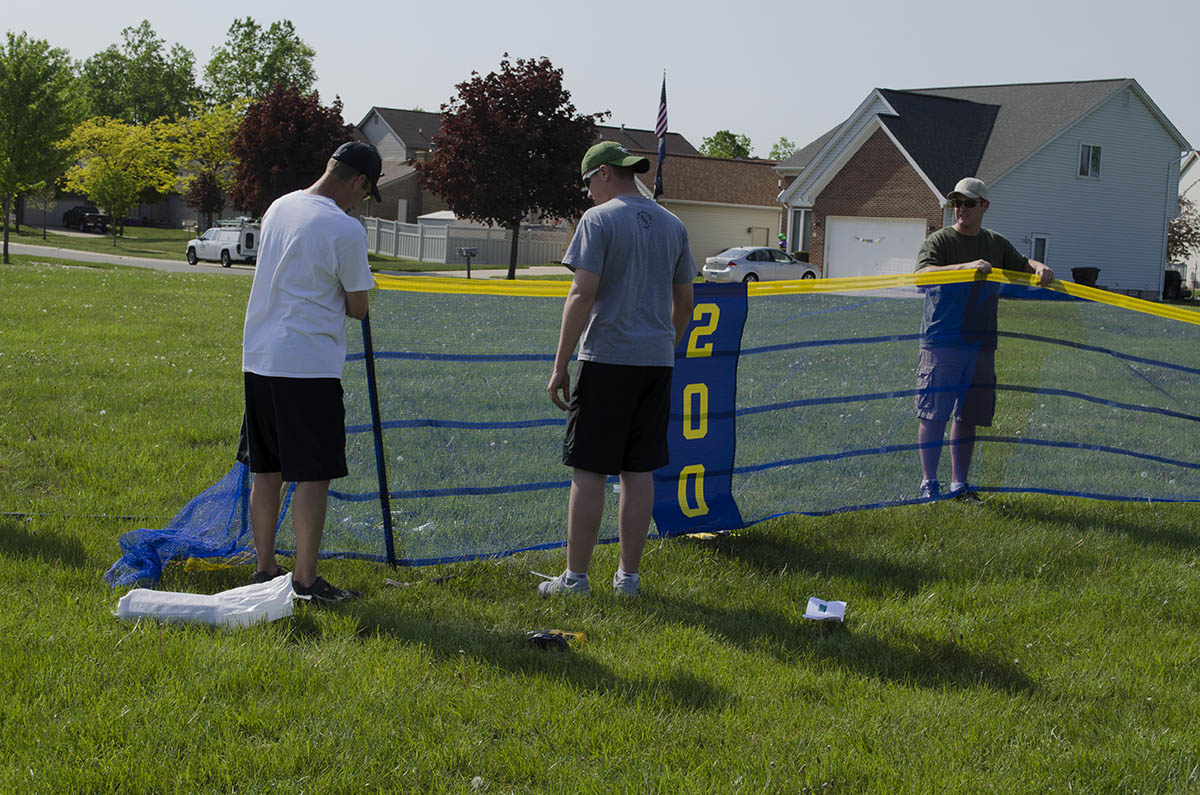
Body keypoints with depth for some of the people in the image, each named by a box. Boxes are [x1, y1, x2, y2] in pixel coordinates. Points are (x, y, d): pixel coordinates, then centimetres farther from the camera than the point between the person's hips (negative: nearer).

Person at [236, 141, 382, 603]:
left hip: (257, 359, 8)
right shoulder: (345, 230, -12)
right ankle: (305, 581, 0)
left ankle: (264, 570, 21)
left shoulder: (278, 208, 10)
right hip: (309, 366, -8)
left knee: (266, 470, 13)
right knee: (313, 475, -2)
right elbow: (358, 308, -5)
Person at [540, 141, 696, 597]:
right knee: (639, 471, 9)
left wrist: (560, 366, -11)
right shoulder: (672, 225, 12)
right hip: (657, 362, 6)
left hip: (606, 358, -6)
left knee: (588, 470, -1)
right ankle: (629, 575, 14)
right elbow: (684, 302, 16)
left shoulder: (599, 220, -7)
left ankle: (576, 576, 2)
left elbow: (582, 294, -13)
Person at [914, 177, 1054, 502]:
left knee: (968, 417, 8)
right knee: (935, 414, -6)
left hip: (980, 344, 5)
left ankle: (959, 484, 16)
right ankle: (928, 483, 1)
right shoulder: (939, 241, -2)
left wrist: (1040, 268, -1)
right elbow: (923, 273, -18)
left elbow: (1022, 263, 24)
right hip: (942, 343, -5)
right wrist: (966, 266, -31)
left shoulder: (996, 244, 15)